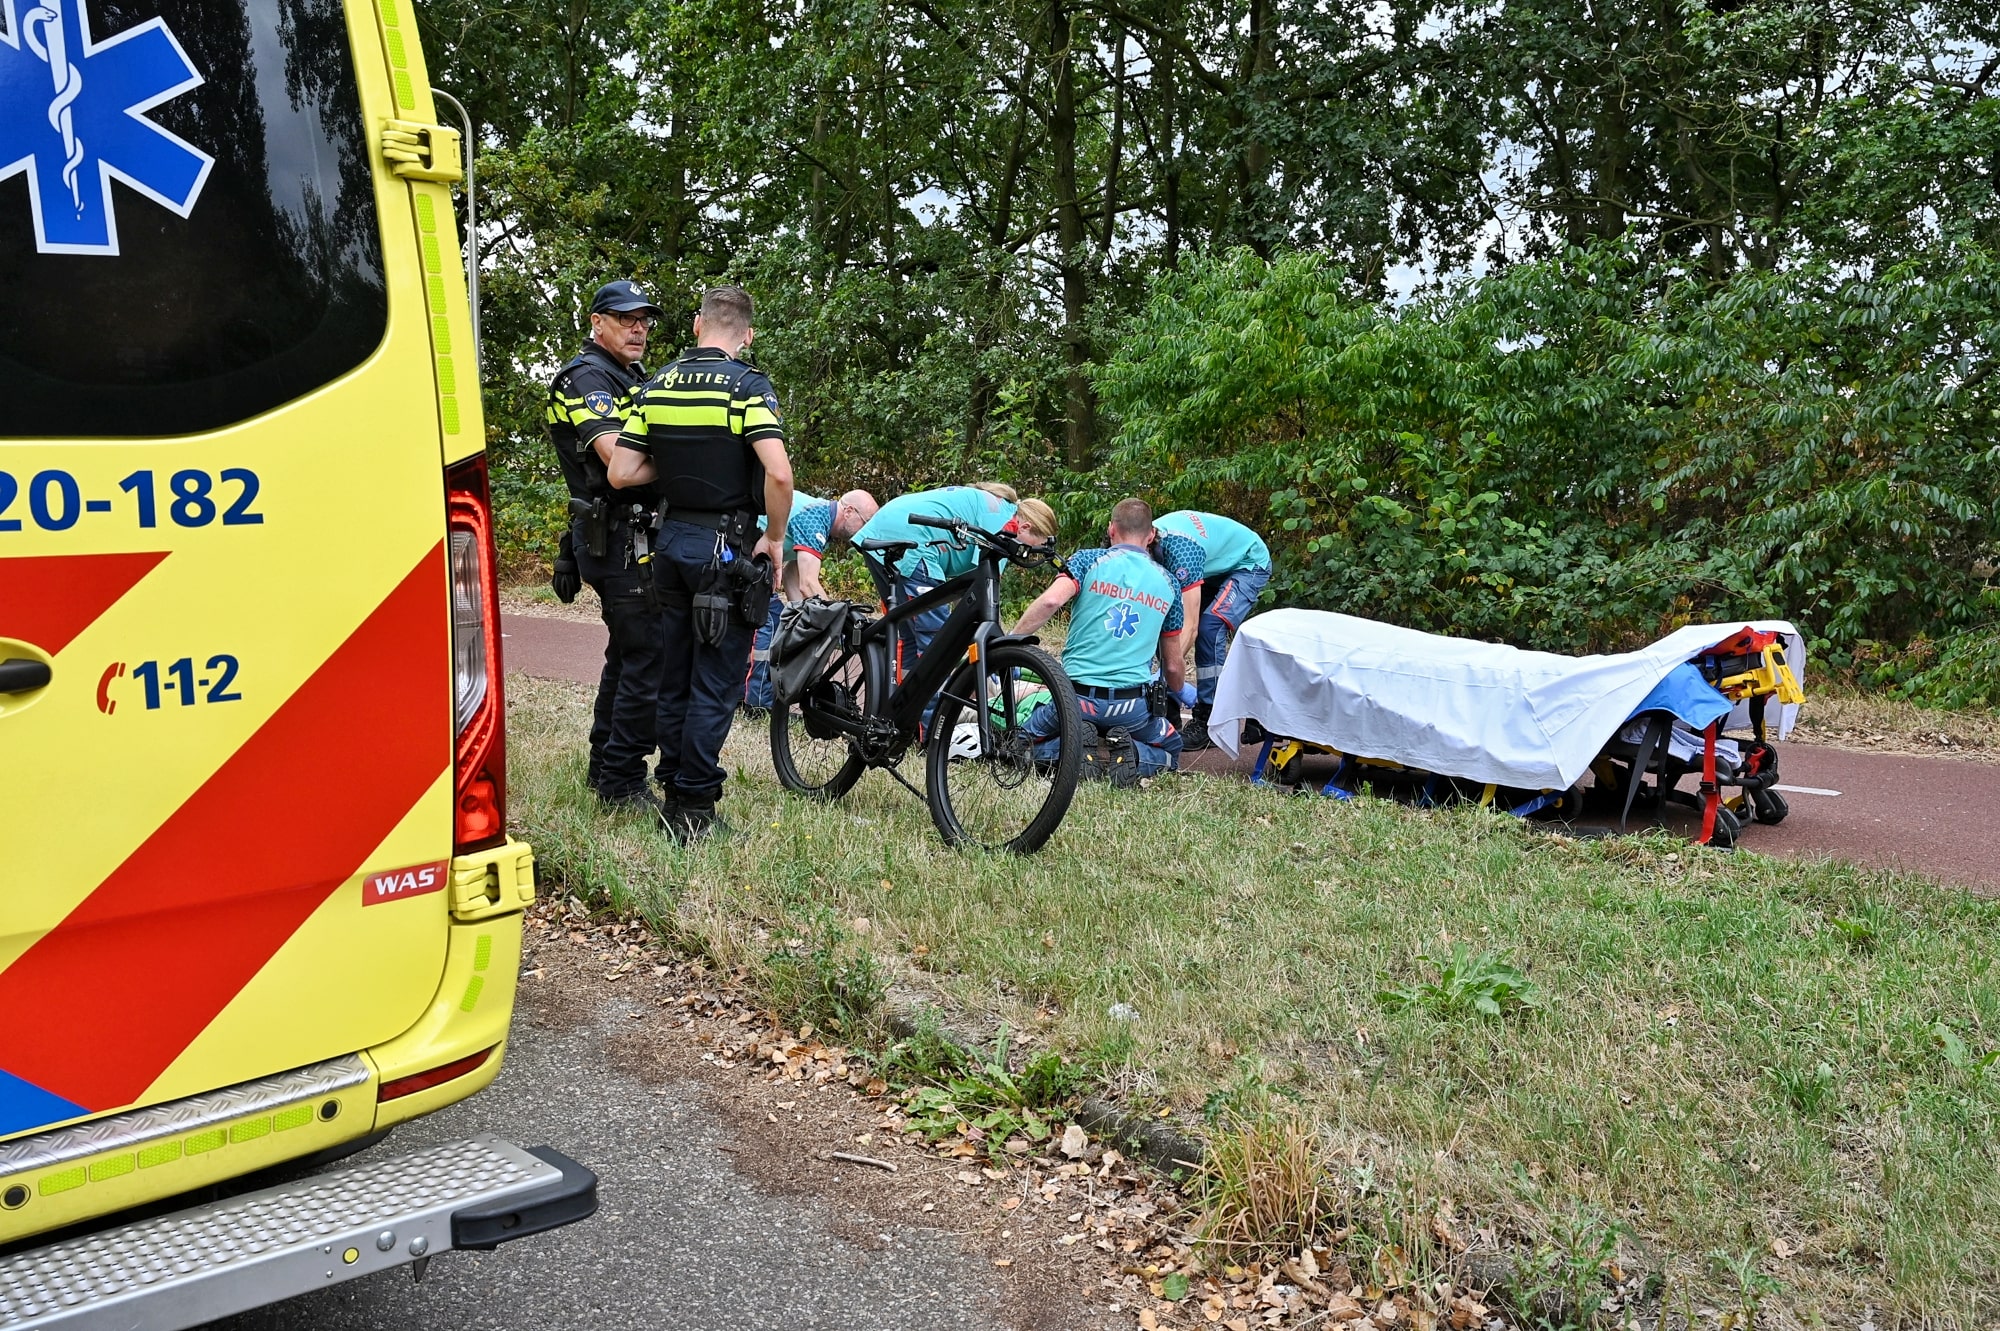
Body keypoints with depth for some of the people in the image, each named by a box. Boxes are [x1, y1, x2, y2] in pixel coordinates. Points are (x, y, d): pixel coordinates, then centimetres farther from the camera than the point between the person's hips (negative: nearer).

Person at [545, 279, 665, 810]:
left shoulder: (631, 378, 21)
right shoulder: (587, 378, -11)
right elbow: (618, 458, -25)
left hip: (634, 535, 11)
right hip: (616, 539, -11)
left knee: (628, 654, 16)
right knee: (649, 657, -11)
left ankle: (604, 767, 27)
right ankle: (622, 781, -4)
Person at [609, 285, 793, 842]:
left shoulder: (656, 386, 5)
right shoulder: (748, 385, -11)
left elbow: (621, 473, 1)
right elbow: (778, 472, -24)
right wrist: (775, 538, -10)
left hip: (671, 541, 6)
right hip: (727, 546, -6)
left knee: (676, 676, 15)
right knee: (716, 683, 0)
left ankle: (672, 791, 23)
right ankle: (695, 808, 4)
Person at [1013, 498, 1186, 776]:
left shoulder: (1088, 560, 3)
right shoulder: (1167, 583, 12)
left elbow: (1051, 600, -18)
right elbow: (1174, 665, 19)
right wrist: (1179, 695, 40)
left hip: (1078, 698, -1)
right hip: (1134, 707, 1)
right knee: (1171, 751, 28)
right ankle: (1132, 756, -6)